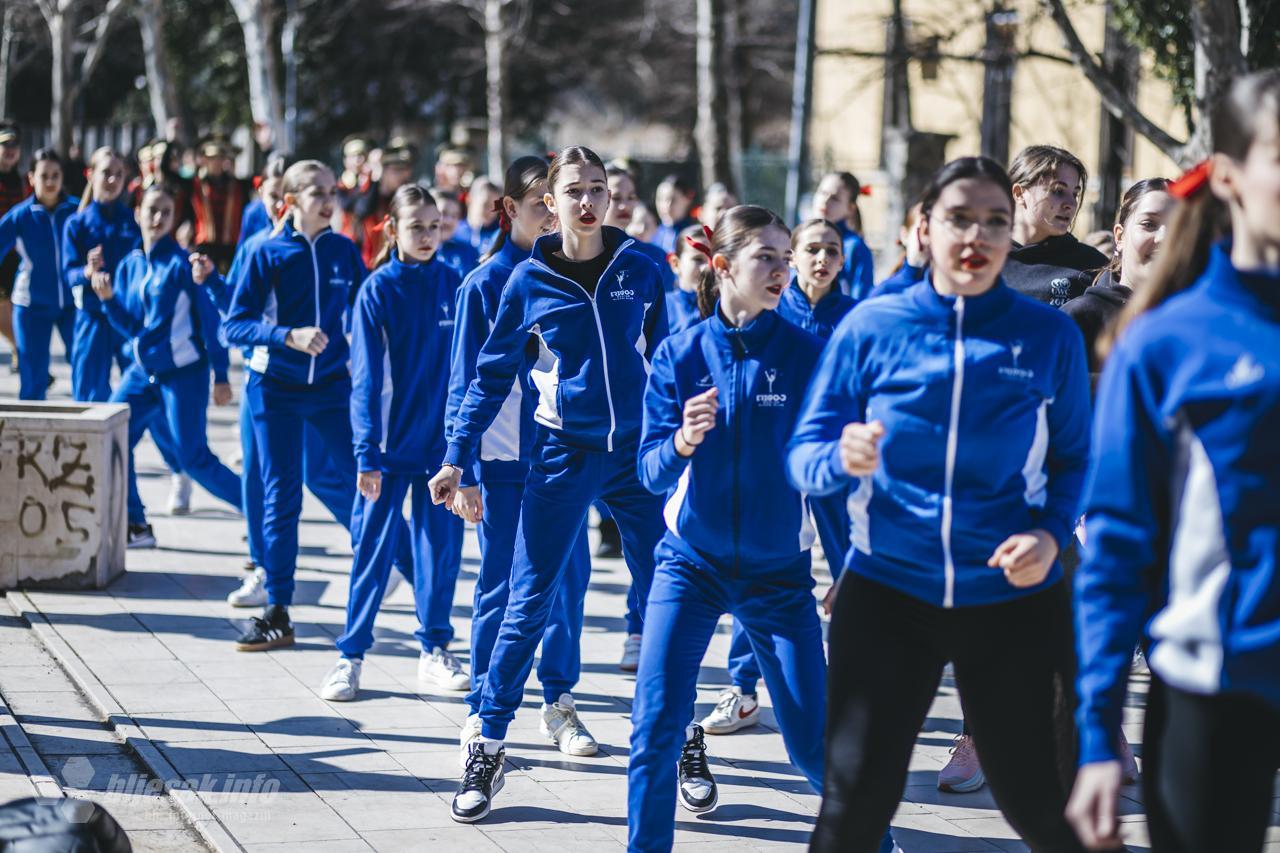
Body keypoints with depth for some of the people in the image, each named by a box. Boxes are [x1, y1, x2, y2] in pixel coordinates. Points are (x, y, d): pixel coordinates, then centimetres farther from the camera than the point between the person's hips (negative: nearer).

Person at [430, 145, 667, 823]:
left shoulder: (640, 272, 1)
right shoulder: (529, 281, -2)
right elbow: (492, 374, 3)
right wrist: (457, 457, -2)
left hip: (639, 455, 1)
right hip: (562, 457, -1)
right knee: (527, 607, -2)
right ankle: (488, 748, 9)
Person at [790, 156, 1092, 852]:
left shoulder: (1049, 336, -2)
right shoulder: (871, 326, -2)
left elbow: (1074, 459, 4)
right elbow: (803, 453, 0)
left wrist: (1052, 532, -15)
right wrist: (843, 459, -23)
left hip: (1014, 595, 0)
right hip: (888, 591, 0)